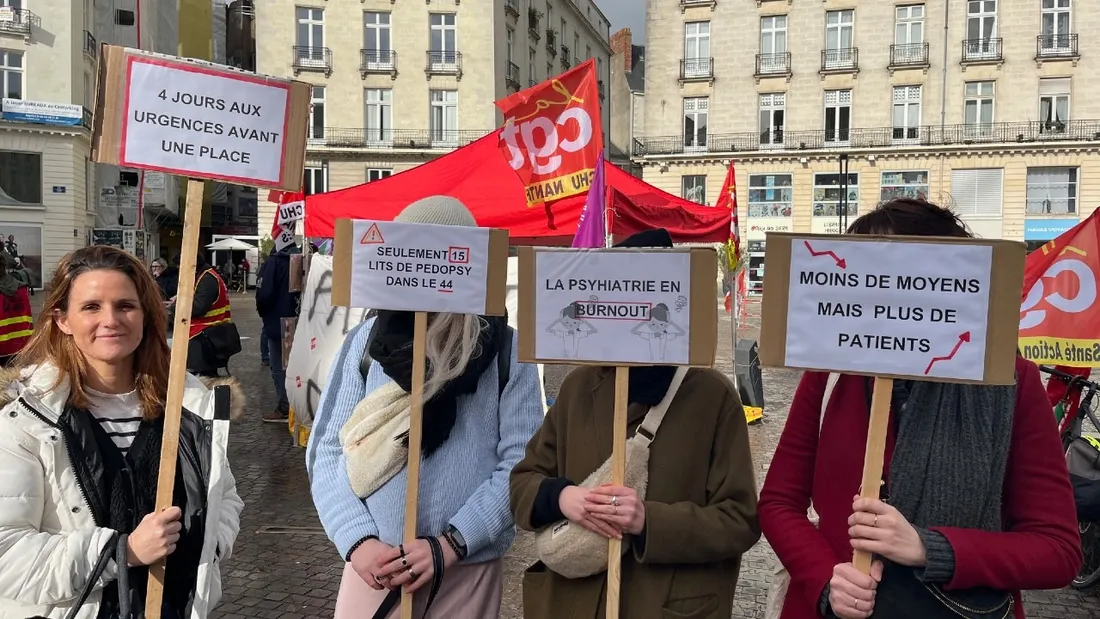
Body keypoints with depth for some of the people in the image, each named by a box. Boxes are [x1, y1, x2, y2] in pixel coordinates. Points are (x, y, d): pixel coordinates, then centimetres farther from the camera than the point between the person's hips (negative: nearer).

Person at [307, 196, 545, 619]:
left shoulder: (506, 351, -4)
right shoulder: (365, 341, 1)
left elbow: (521, 463, -7)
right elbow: (328, 450, 2)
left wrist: (450, 544, -14)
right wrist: (357, 539, -10)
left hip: (468, 573, -1)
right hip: (374, 567, 2)